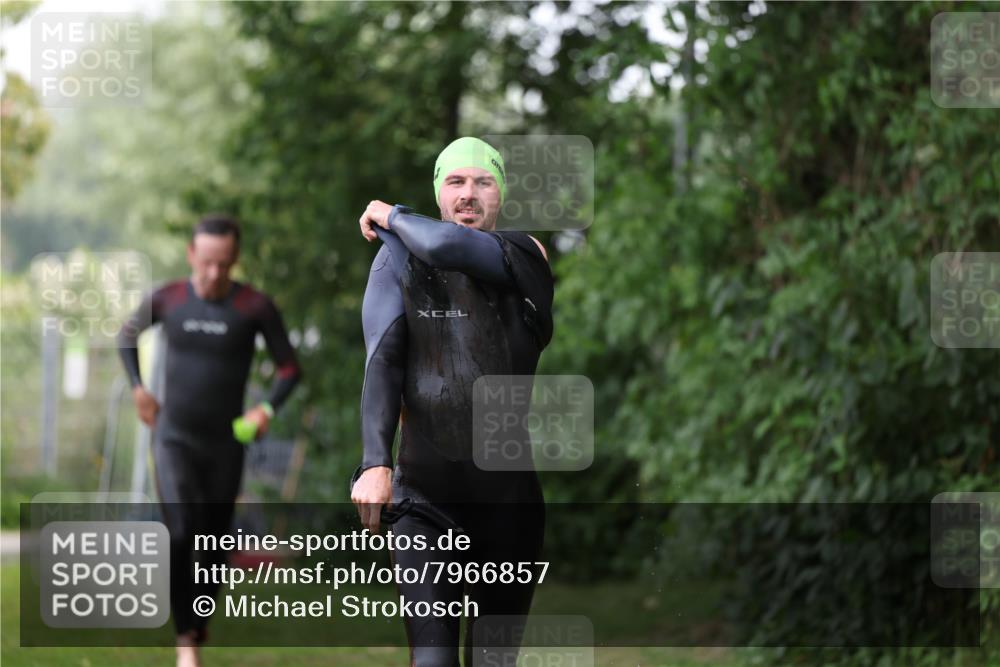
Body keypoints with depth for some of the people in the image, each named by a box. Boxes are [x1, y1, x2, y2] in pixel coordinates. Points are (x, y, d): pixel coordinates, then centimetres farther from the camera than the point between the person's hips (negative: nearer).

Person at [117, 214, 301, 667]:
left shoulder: (256, 307, -10)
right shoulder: (167, 300, -4)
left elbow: (289, 367, 1)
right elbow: (127, 336, 16)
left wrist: (267, 409, -16)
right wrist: (138, 388, 4)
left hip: (225, 444, 1)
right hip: (173, 437, -1)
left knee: (213, 546, 7)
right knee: (181, 533, -21)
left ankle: (198, 629, 29)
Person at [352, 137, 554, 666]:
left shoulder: (525, 258, 4)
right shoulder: (399, 260, 5)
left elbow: (446, 247, -17)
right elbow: (381, 363, -6)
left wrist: (390, 216, 4)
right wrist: (374, 463, -19)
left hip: (511, 496, 1)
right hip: (426, 492, -1)